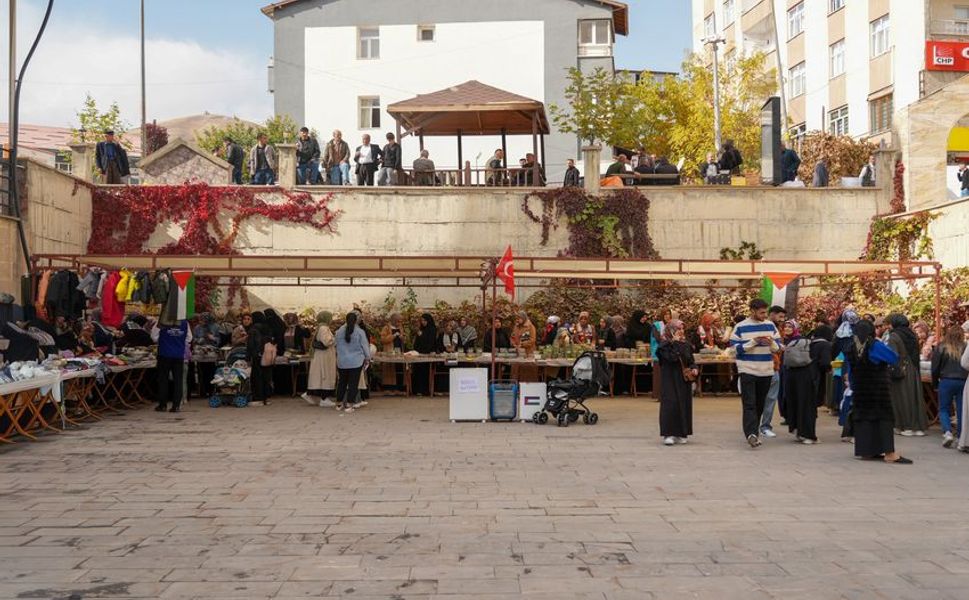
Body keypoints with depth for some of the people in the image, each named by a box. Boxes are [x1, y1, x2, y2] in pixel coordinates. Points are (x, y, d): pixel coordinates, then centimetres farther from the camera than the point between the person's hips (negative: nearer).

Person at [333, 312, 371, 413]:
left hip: (342, 362, 3)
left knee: (342, 382, 15)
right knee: (353, 383, 1)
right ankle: (349, 405, -1)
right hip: (356, 362, -3)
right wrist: (367, 358, 9)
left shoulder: (339, 332, -1)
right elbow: (365, 346, -4)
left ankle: (339, 403, 22)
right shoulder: (360, 332, -10)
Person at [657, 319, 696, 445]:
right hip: (670, 380, -6)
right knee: (670, 405, -11)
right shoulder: (664, 345, -8)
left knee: (684, 405, 6)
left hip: (684, 380, 6)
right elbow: (672, 357, -24)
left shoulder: (685, 345, 11)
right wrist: (675, 343, -18)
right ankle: (668, 434, -8)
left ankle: (680, 433, 16)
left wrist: (694, 369, -3)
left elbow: (691, 361, 17)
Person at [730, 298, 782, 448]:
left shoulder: (770, 325, 6)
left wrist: (771, 343, -14)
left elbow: (779, 346, 9)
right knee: (749, 404, -12)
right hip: (747, 371, -4)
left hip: (766, 371, 4)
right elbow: (735, 347, -9)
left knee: (760, 404, 11)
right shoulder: (740, 327, -5)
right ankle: (752, 434, -21)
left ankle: (753, 432, 23)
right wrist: (753, 342, -18)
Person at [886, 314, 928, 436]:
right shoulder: (912, 334, 9)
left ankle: (907, 427, 2)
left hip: (900, 370, -6)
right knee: (915, 397, 9)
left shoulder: (894, 336, -12)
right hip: (914, 370, 6)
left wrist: (893, 372, -17)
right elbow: (916, 354, 14)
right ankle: (919, 427, 10)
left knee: (902, 398, 2)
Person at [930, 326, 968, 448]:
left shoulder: (941, 348, -3)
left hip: (946, 381, -1)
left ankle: (947, 432, -14)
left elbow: (935, 368, 0)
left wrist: (935, 383, 12)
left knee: (944, 409, 8)